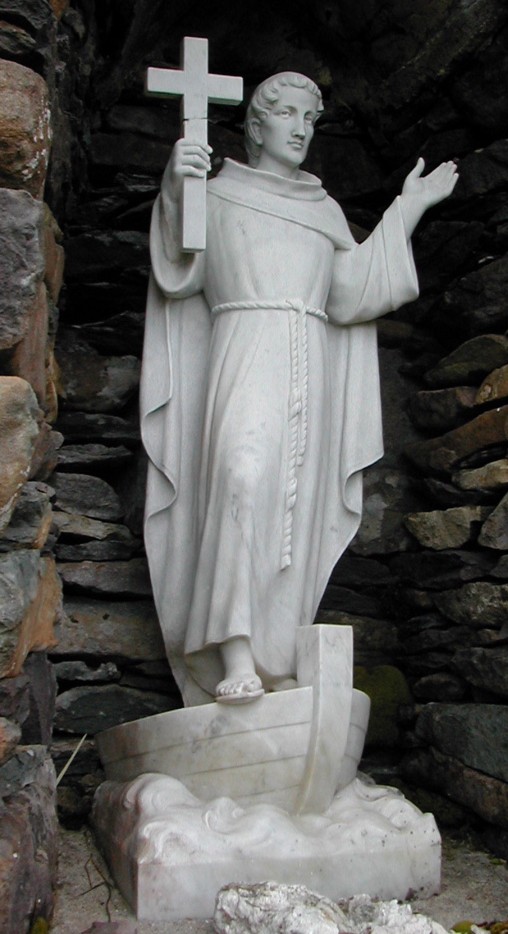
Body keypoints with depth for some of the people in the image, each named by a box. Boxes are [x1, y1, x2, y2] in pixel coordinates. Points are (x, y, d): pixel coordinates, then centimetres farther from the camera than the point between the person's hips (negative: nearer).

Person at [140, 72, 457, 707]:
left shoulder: (324, 208, 26)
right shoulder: (220, 194, 16)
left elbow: (351, 291, 11)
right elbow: (180, 271, -1)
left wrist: (406, 210, 12)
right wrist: (175, 192, -18)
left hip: (309, 368, 4)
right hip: (244, 352, -4)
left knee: (296, 510, -5)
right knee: (244, 472, -29)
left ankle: (275, 670, -4)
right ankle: (237, 657, -34)